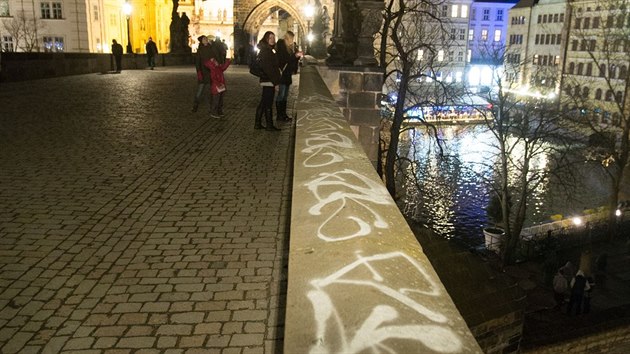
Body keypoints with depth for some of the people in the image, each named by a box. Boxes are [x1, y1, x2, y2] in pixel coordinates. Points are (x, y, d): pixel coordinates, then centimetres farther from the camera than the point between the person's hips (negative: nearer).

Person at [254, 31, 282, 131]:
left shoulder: (267, 50, 16)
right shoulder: (266, 51, -15)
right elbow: (268, 68, -20)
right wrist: (275, 83, -19)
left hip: (266, 81, 10)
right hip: (269, 81, -10)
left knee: (263, 103, 13)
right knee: (268, 104, -2)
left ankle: (257, 124, 19)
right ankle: (269, 125, 5)